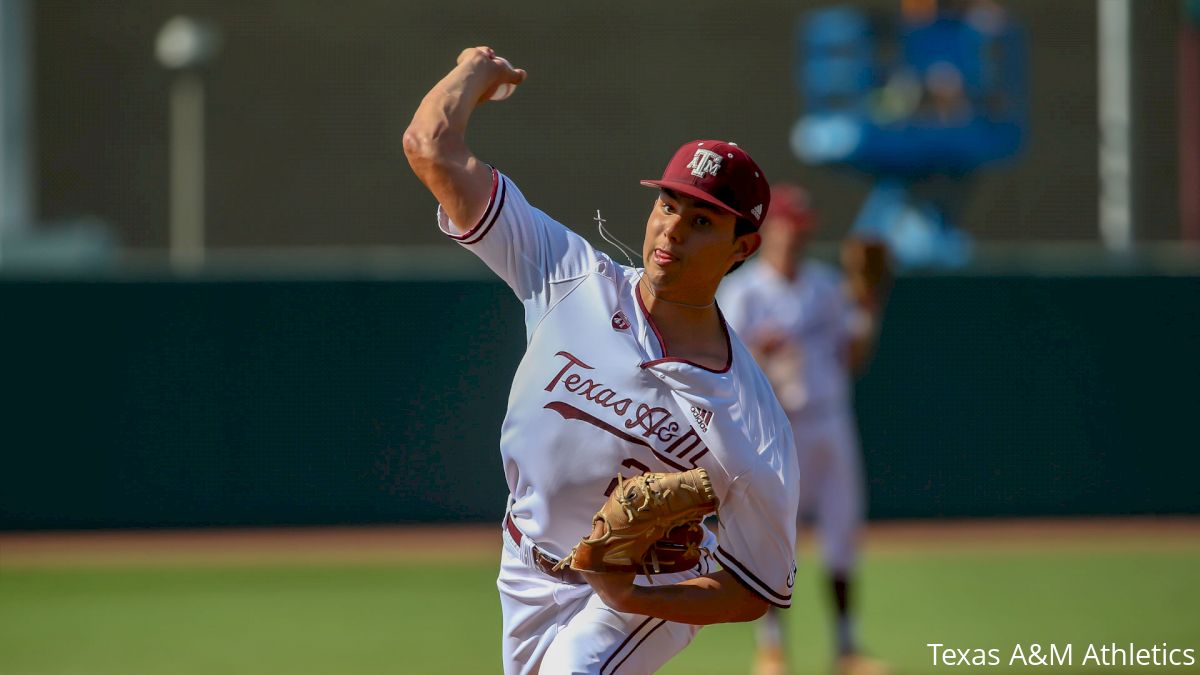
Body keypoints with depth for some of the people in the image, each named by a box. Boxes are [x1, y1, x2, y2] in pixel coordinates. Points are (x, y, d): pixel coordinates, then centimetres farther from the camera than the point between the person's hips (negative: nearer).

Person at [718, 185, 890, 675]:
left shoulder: (826, 285, 12)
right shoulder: (742, 293, -4)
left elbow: (852, 358, 14)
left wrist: (868, 314, 0)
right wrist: (756, 353, -28)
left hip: (831, 422, 5)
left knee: (842, 533, 6)